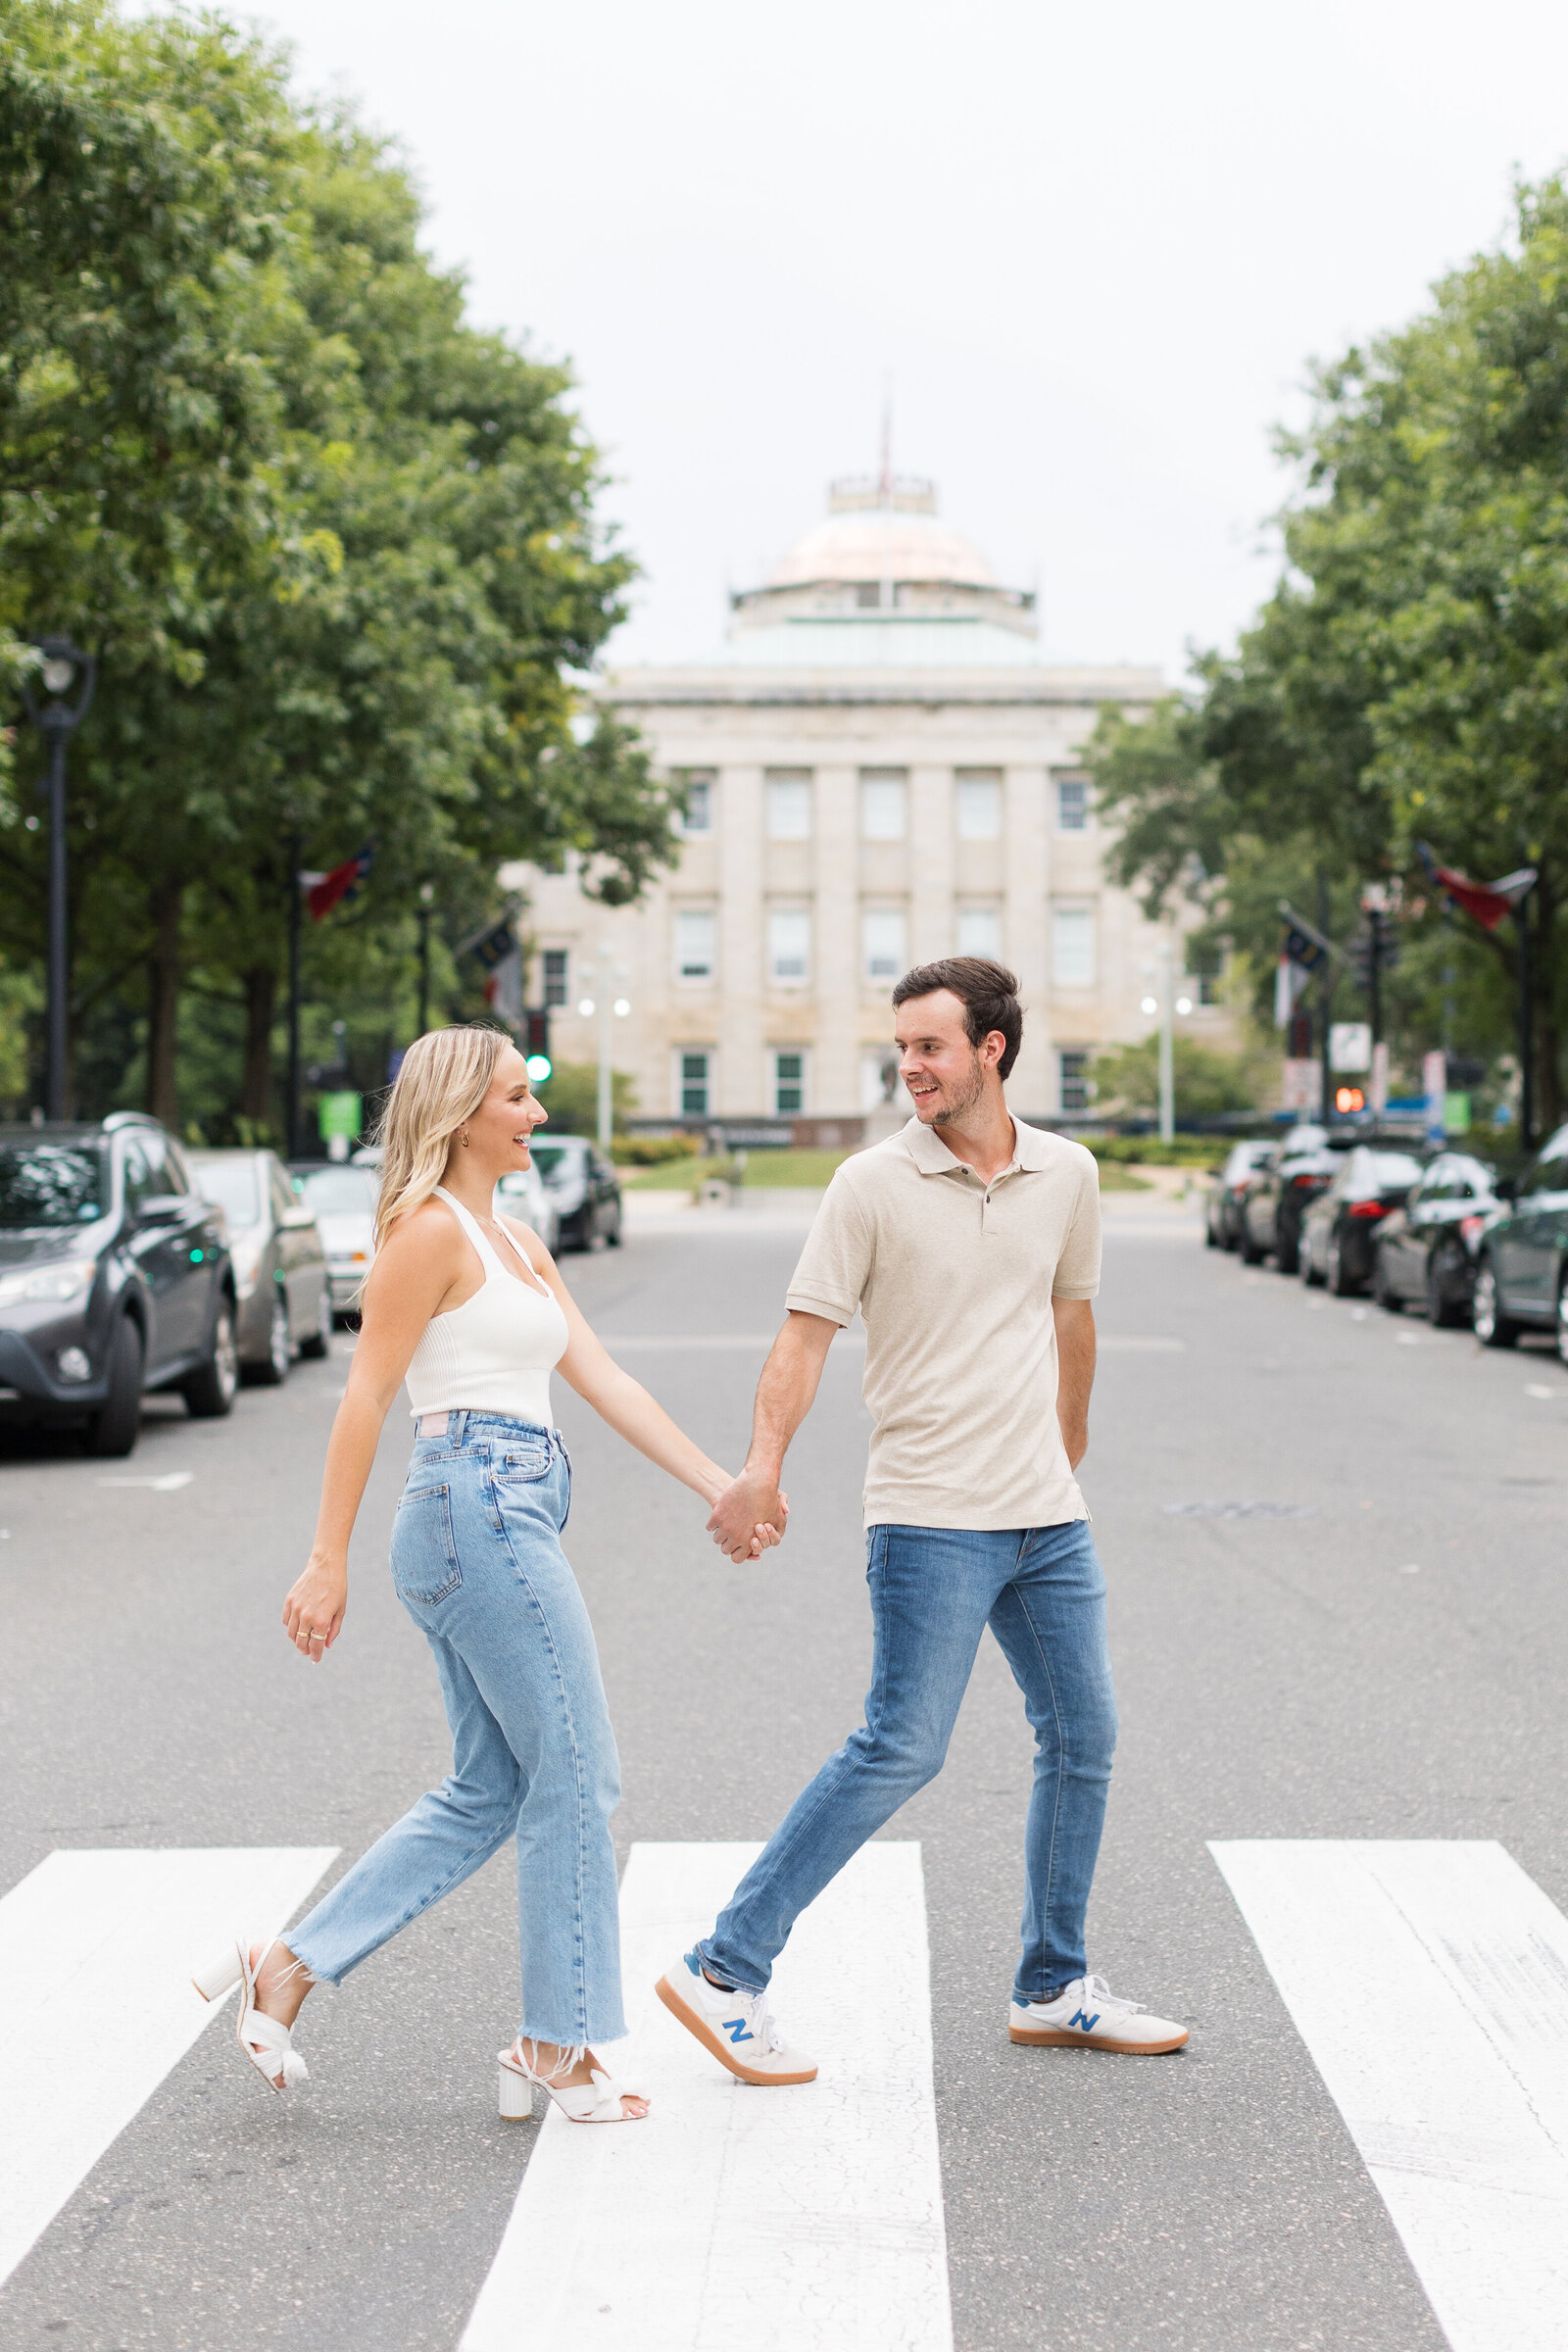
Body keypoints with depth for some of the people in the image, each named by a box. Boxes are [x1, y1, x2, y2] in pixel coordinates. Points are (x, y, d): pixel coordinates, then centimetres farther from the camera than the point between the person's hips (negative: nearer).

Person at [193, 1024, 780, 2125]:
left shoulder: (519, 1243, 20)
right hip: (480, 1507, -10)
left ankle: (286, 1970, 13)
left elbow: (607, 1383, 18)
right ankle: (560, 2046, 7)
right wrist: (328, 1561, -13)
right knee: (574, 1776, -3)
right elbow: (367, 1395, -11)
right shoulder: (431, 1229, -8)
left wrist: (724, 1487, 12)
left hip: (505, 1523, 10)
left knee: (487, 1794, 11)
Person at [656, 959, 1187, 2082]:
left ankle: (1054, 1988, 24)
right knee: (902, 1748, -11)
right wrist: (762, 1466, -25)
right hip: (929, 1516, -6)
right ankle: (727, 1972, -5)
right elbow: (807, 1331, -11)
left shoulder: (1068, 1175, 7)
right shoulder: (873, 1184, -6)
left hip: (1050, 1519, 6)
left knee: (1084, 1738, 9)